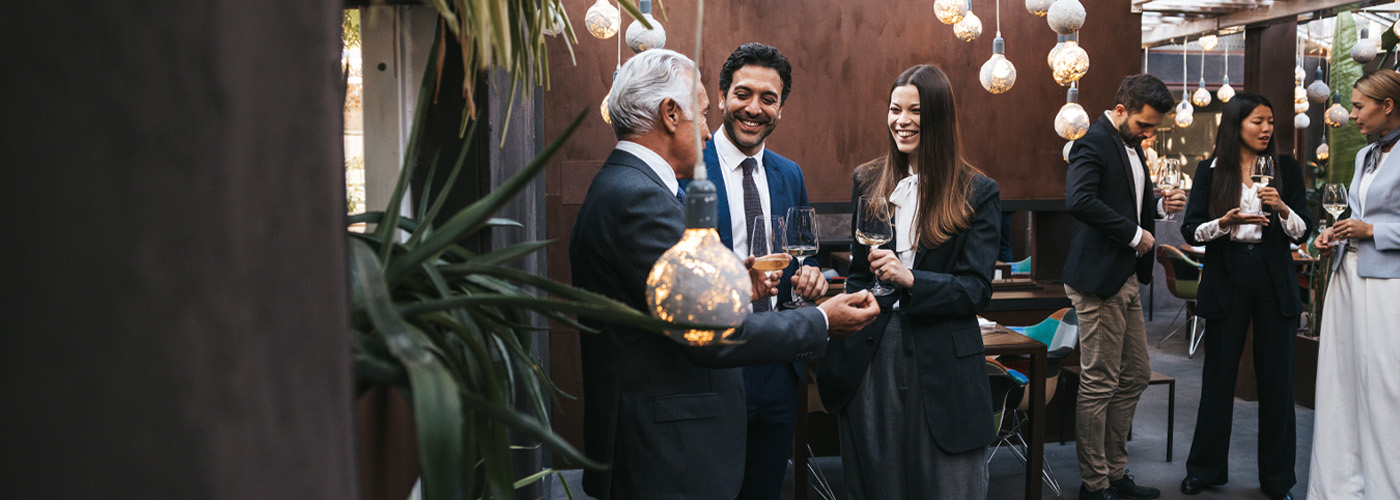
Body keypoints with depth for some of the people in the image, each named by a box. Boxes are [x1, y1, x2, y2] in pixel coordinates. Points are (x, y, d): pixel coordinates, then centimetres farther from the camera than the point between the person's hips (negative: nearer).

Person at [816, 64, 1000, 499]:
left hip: (942, 363, -3)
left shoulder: (977, 193, -1)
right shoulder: (868, 182, 9)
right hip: (871, 360, 3)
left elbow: (977, 289, -6)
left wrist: (911, 279, -22)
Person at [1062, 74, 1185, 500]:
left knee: (1135, 377, 15)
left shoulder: (1130, 146, 16)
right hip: (1098, 280, -10)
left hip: (1126, 279, 10)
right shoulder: (1094, 143, -14)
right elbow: (1079, 200, -30)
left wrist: (1160, 205, 5)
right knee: (1099, 385, -2)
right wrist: (1135, 233, -21)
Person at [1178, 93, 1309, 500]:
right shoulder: (1211, 171, 2)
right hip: (1226, 282, -1)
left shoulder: (1286, 169, 5)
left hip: (1275, 283, 1)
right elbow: (1191, 232, -2)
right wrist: (1226, 222, -19)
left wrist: (1282, 209, -17)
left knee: (1276, 378, 4)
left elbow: (1302, 232, 2)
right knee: (1218, 375, 6)